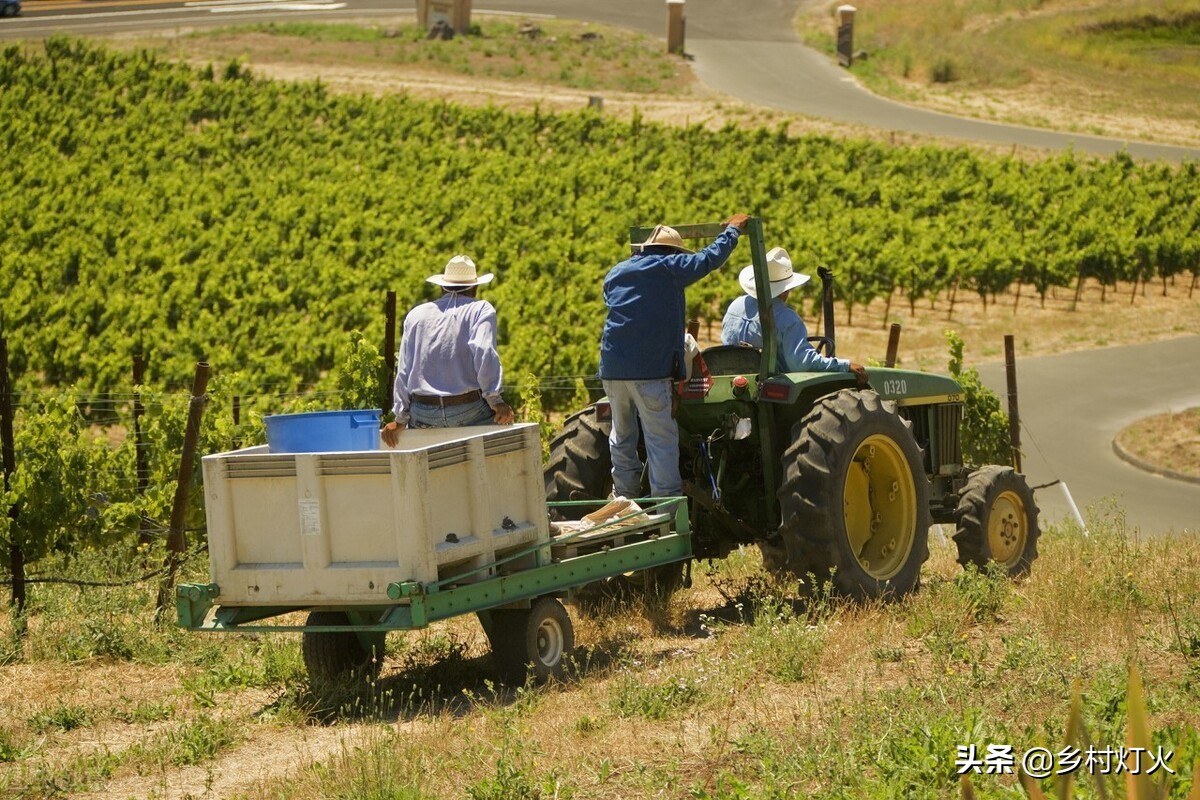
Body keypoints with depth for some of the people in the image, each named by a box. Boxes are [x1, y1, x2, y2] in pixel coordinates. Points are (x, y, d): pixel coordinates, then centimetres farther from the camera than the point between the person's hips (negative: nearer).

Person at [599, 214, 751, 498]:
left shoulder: (615, 274, 18)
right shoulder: (668, 267, 0)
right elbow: (710, 258, 3)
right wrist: (733, 229, 19)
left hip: (611, 368, 6)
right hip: (650, 369, -6)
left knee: (622, 437, 15)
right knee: (661, 440, -3)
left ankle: (625, 496, 21)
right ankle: (667, 503, -4)